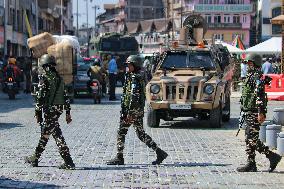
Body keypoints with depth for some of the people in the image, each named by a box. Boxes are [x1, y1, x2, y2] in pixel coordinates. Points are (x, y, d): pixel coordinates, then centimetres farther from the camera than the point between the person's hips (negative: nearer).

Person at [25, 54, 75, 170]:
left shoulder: (44, 78, -10)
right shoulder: (59, 78, 12)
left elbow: (40, 97, -14)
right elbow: (65, 97, 14)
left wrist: (38, 113, -9)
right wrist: (68, 113, 18)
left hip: (49, 110, -7)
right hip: (59, 110, 8)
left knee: (57, 135, -7)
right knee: (45, 134, 16)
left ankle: (68, 163, -9)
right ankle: (35, 158, 25)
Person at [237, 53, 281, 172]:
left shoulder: (257, 77, -14)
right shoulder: (251, 76, 17)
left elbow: (260, 96, -22)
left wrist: (260, 113, -27)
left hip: (254, 113, -10)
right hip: (249, 112, 10)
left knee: (252, 139, -11)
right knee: (249, 139, 9)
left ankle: (273, 157, -4)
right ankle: (251, 164, 12)